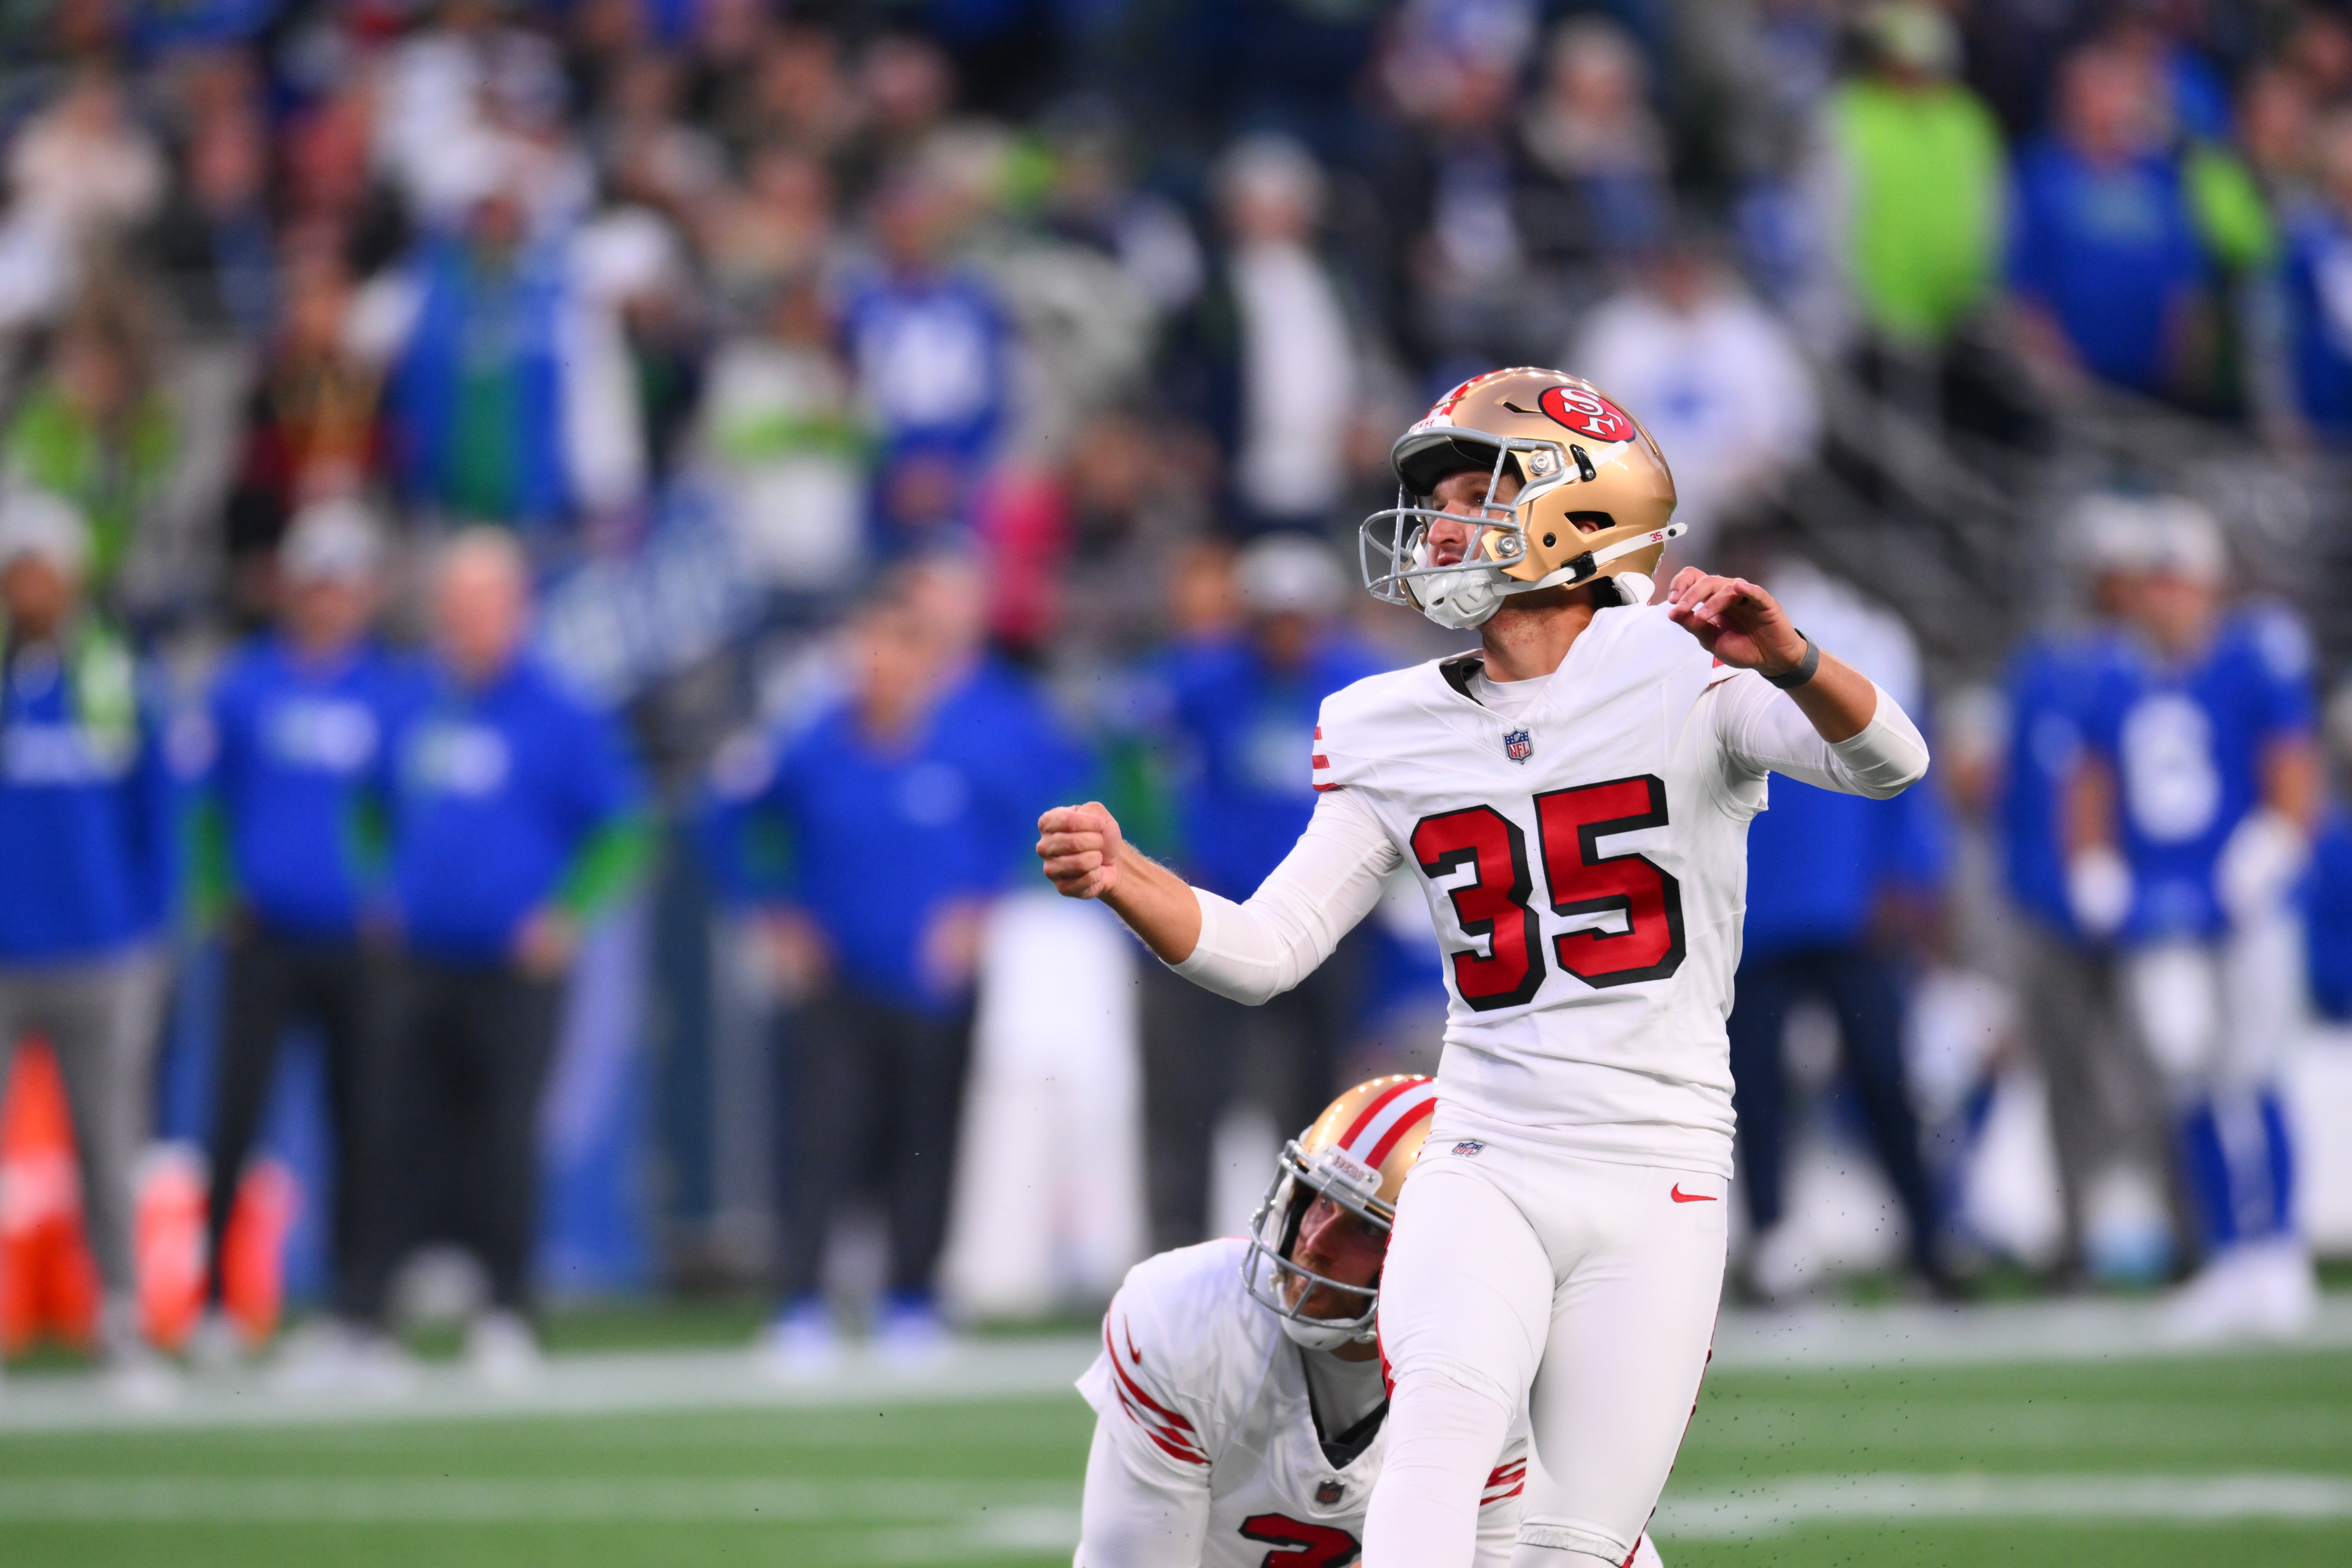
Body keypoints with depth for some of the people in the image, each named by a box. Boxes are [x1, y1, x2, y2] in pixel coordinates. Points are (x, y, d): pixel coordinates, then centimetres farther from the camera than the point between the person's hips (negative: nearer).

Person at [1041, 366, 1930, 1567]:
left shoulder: (1680, 676, -4)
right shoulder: (1394, 732, 8)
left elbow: (1887, 762, -17)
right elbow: (1266, 951, 7)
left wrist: (1787, 663, -38)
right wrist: (1123, 879, -12)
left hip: (1656, 1189, -2)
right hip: (1483, 1163, 2)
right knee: (1442, 1418, -28)